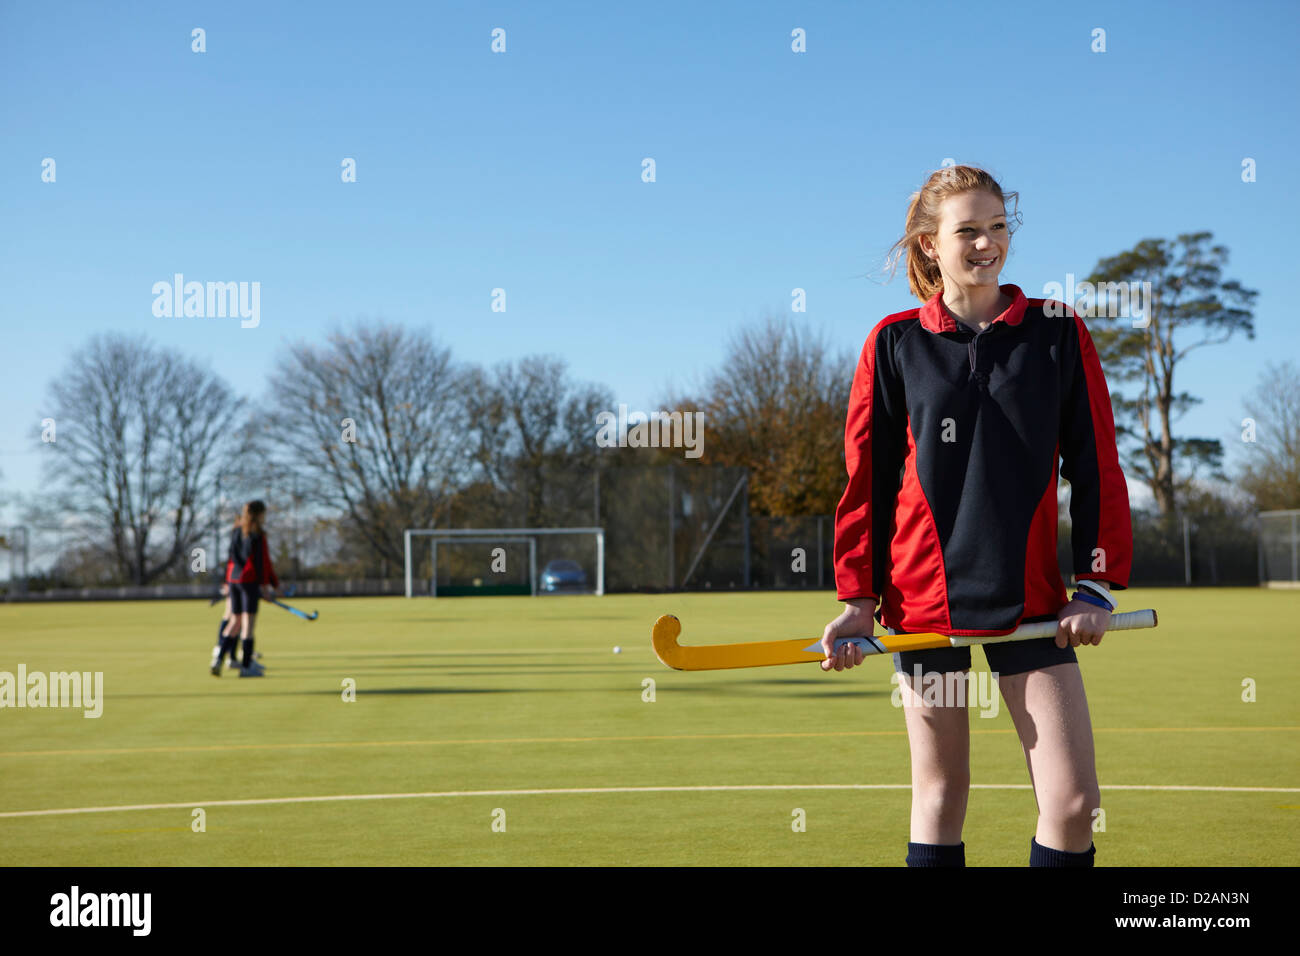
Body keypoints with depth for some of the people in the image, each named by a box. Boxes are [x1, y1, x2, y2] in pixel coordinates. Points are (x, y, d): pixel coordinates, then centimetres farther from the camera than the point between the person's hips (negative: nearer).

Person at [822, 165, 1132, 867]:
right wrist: (858, 599, 1)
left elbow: (1095, 465, 5)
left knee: (1073, 802, -5)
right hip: (925, 596, 0)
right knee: (939, 799, 6)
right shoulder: (894, 343, 3)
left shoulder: (1058, 332, 3)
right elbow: (866, 479, 6)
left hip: (1031, 598, 1)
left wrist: (1097, 586, -1)